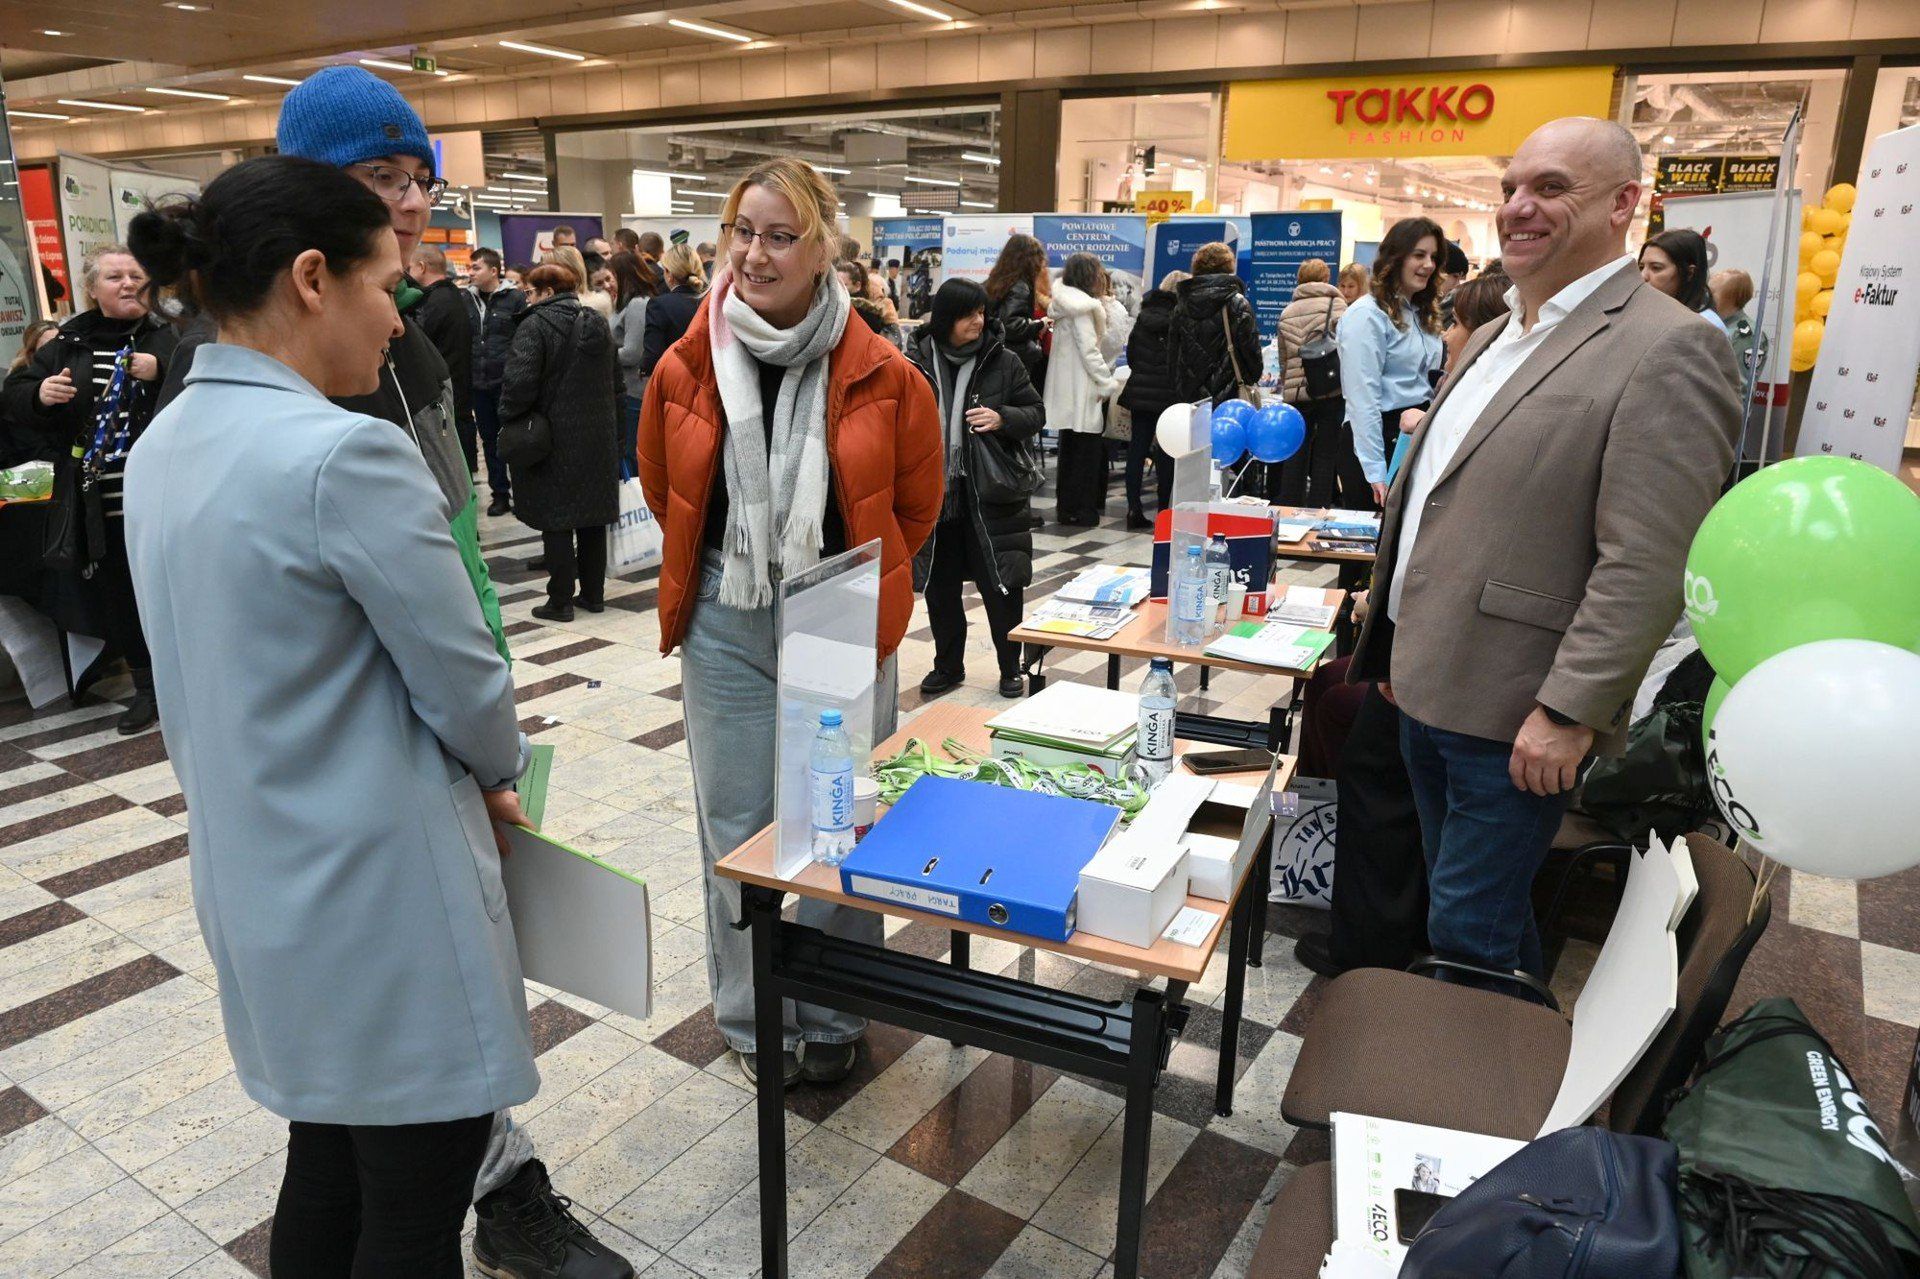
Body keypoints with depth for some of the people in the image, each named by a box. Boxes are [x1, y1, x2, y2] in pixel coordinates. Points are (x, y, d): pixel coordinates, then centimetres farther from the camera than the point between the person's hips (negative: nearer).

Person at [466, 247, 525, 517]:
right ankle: (500, 493, 19)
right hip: (479, 383, 5)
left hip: (507, 382, -5)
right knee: (489, 439, 10)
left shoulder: (515, 298, -6)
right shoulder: (467, 299, 8)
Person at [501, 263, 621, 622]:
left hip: (555, 438, -6)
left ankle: (560, 601, 3)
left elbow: (520, 381, -22)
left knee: (556, 519, 0)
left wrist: (509, 417, -6)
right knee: (592, 517, 12)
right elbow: (616, 381, 16)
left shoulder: (535, 325, -12)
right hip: (598, 438, 6)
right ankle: (593, 594, 19)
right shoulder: (598, 323, 11)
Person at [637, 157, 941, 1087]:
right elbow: (664, 490, 14)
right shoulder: (686, 367, -3)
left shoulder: (880, 375, -8)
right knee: (737, 828, 10)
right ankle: (752, 1021, 30)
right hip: (725, 624, 2)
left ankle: (833, 1019, 30)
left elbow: (915, 502, 6)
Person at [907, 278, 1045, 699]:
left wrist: (1003, 419, -17)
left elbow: (1036, 413, 4)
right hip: (934, 492, 2)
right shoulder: (919, 362, 1)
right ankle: (948, 666, 30)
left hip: (990, 494, -2)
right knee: (940, 586, 12)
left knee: (1001, 586, 4)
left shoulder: (1003, 361, -2)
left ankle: (1010, 669, 21)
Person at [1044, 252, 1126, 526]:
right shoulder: (1082, 306, -14)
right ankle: (1079, 510, -1)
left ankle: (1069, 507, 22)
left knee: (1070, 447, 14)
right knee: (1086, 449, -4)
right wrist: (1109, 384, -14)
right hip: (1081, 389, -10)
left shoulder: (1066, 302, 14)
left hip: (1069, 389, 10)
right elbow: (1089, 350, -19)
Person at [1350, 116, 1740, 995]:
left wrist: (1569, 712, -21)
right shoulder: (1495, 337, 14)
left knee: (1467, 933, 1)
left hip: (1515, 719, -8)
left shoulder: (1667, 349, -14)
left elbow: (1648, 565, -20)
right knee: (1477, 909, 21)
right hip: (1429, 690, 8)